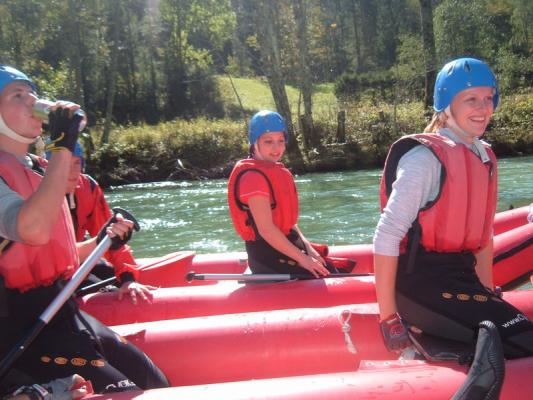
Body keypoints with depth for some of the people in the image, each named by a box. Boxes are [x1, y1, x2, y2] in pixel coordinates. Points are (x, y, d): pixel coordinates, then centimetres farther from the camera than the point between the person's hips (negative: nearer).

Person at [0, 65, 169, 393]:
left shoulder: (36, 172, 16)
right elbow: (34, 230, -33)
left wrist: (102, 241, 5)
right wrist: (63, 147, -27)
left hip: (67, 316, 9)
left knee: (159, 387, 5)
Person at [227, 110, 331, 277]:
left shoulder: (277, 171, 12)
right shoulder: (253, 176, -18)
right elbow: (266, 229, -23)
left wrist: (307, 247, 4)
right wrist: (301, 258, -19)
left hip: (284, 243, 9)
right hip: (268, 254, -9)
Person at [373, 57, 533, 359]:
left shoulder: (485, 159, 13)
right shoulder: (426, 157, -14)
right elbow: (386, 238, -18)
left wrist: (489, 293, 15)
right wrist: (388, 318, -18)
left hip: (461, 277, 9)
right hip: (421, 283, -9)